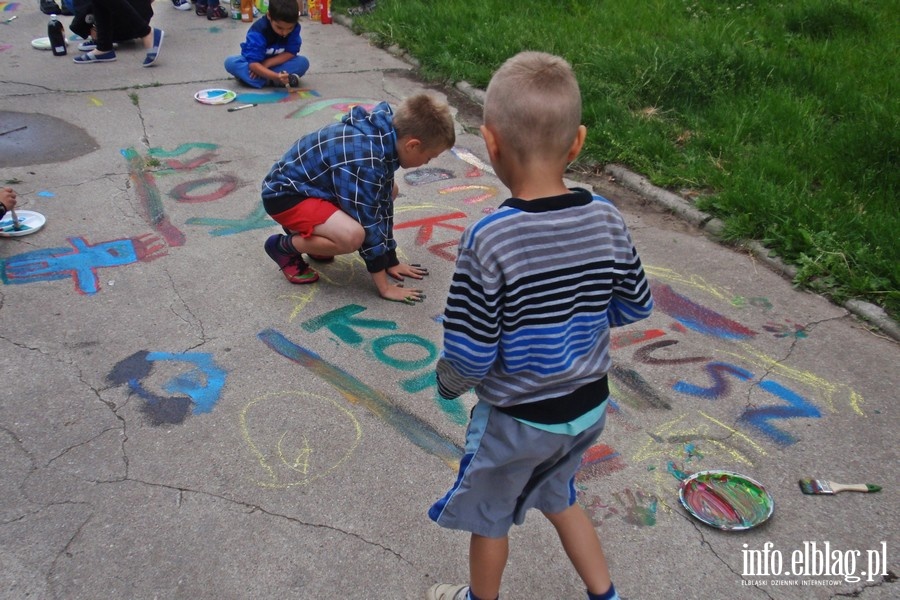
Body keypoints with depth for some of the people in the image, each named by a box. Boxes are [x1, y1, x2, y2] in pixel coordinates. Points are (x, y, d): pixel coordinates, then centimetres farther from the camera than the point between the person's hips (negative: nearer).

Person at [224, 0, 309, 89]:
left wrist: (267, 63, -30)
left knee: (303, 62, -24)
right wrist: (276, 77, -53)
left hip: (277, 63, 2)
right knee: (230, 62, -31)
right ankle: (272, 80, -36)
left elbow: (290, 53, -18)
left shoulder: (295, 27, -22)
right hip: (258, 64, -2)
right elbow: (253, 63, -36)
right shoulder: (259, 30, -32)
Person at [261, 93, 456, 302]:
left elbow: (382, 205, 3)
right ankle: (283, 246, -4)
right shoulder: (363, 160, -32)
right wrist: (384, 287, -18)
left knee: (389, 192, 11)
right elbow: (367, 224, -26)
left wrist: (391, 261, 7)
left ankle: (312, 233, 14)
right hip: (284, 193, -9)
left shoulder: (384, 138, -5)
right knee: (354, 235, -32)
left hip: (310, 183, 9)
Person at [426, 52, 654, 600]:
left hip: (516, 421, -5)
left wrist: (448, 383, -2)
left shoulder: (488, 241, -30)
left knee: (489, 518, 24)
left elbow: (469, 357, -24)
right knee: (558, 497, 32)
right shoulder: (608, 221, -14)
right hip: (589, 406, 5)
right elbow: (636, 307, 1)